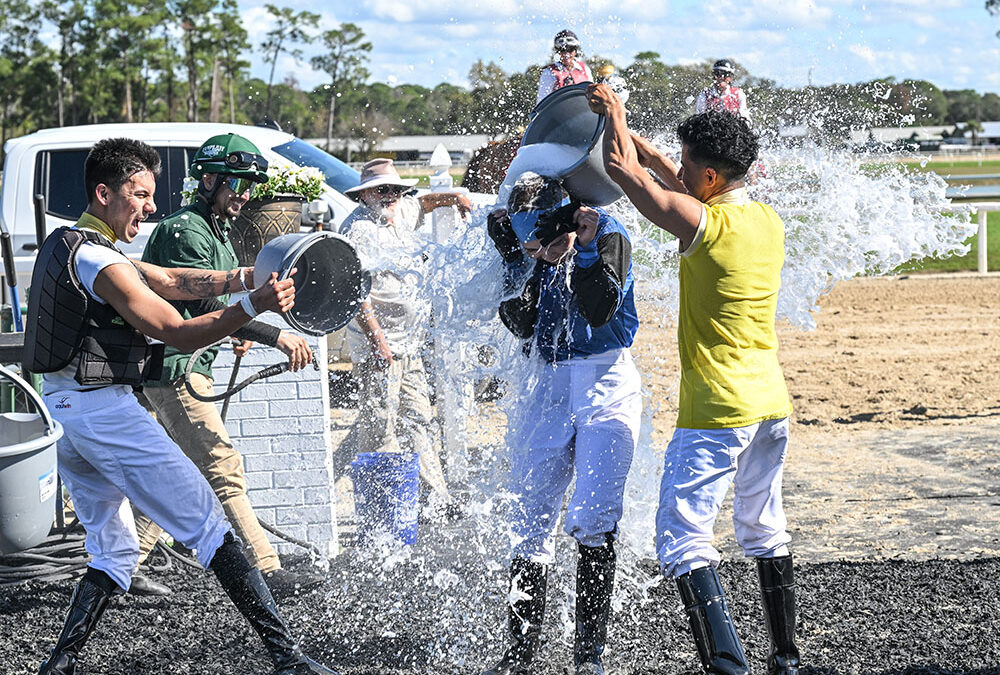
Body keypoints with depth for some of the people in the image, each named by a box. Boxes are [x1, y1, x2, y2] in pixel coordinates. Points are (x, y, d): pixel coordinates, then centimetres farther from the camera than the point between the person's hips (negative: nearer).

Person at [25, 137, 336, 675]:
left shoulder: (67, 246, 17)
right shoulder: (98, 260, -14)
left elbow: (168, 281, 10)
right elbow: (177, 333, -18)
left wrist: (247, 277, -1)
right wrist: (253, 306, -25)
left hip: (63, 412, 10)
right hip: (106, 410, -10)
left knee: (113, 553, 18)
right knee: (208, 525, -7)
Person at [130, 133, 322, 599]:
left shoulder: (217, 235, 18)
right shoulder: (184, 230, -15)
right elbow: (205, 305, -26)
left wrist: (234, 334, 9)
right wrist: (276, 337, -31)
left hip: (191, 365, 11)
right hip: (172, 367, -11)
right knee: (223, 466, -13)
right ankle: (265, 572, -15)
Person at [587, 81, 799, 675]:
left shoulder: (704, 224, -16)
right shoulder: (770, 221, 6)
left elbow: (626, 171, -7)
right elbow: (693, 190, 23)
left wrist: (613, 113, 9)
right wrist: (632, 136, 24)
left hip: (716, 413, -8)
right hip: (773, 404, 8)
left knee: (683, 538, -6)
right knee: (765, 531, 19)